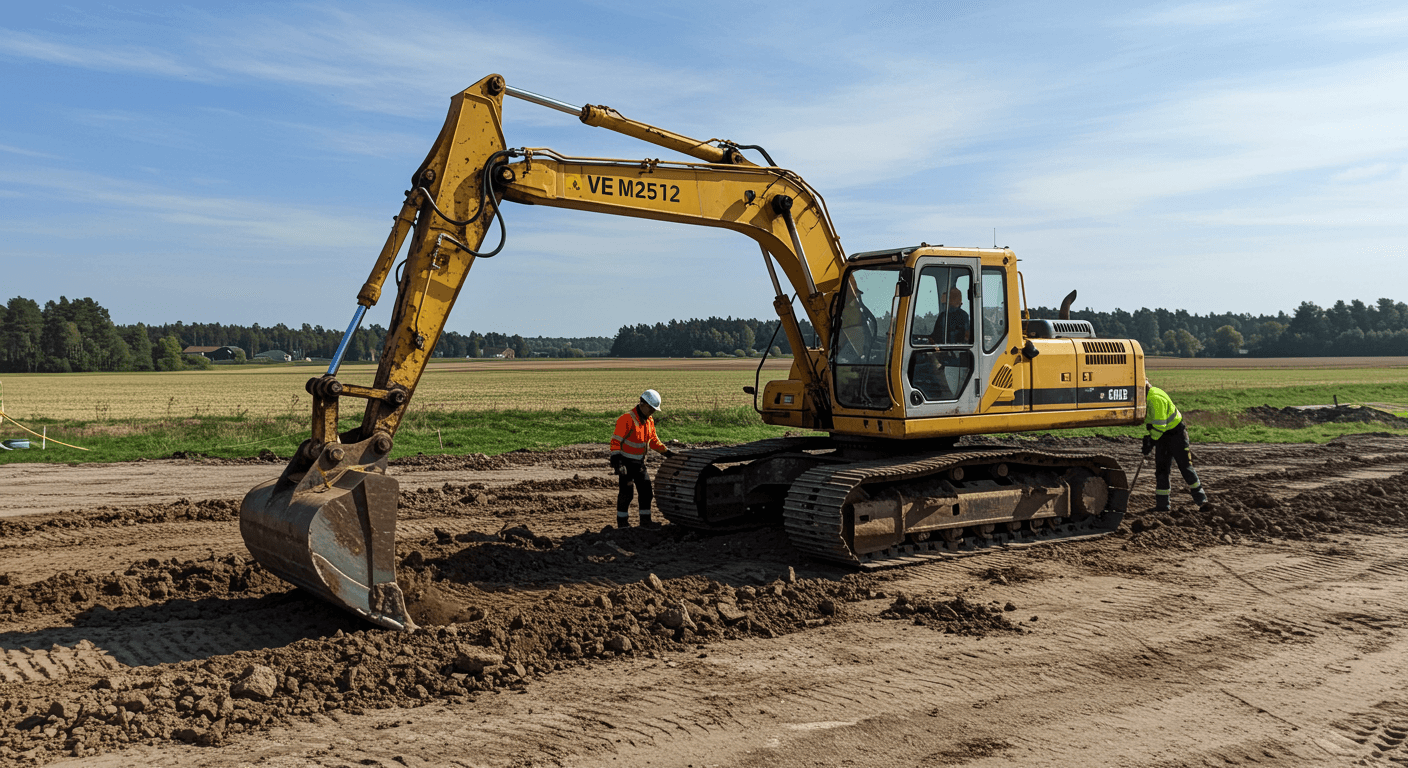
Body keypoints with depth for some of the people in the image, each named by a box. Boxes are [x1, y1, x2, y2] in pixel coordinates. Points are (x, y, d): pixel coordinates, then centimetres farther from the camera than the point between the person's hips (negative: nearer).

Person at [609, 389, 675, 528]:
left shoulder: (649, 420, 8)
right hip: (626, 462, -8)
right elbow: (616, 441, -22)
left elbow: (653, 440, 22)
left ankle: (645, 519, 18)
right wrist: (616, 461, -28)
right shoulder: (627, 419, -19)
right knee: (626, 492, -3)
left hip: (639, 462, 8)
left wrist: (666, 452, 17)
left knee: (646, 490, 8)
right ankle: (622, 521, 8)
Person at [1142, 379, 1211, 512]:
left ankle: (1202, 500, 15)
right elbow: (1148, 420, 15)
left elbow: (1159, 425, -28)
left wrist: (1151, 442, -20)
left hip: (1176, 434, -9)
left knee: (1185, 467, 0)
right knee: (1161, 470, 5)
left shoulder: (1155, 398, -27)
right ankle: (1162, 505, 9)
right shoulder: (1147, 397, 4)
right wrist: (1146, 437, 6)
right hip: (1162, 436, 9)